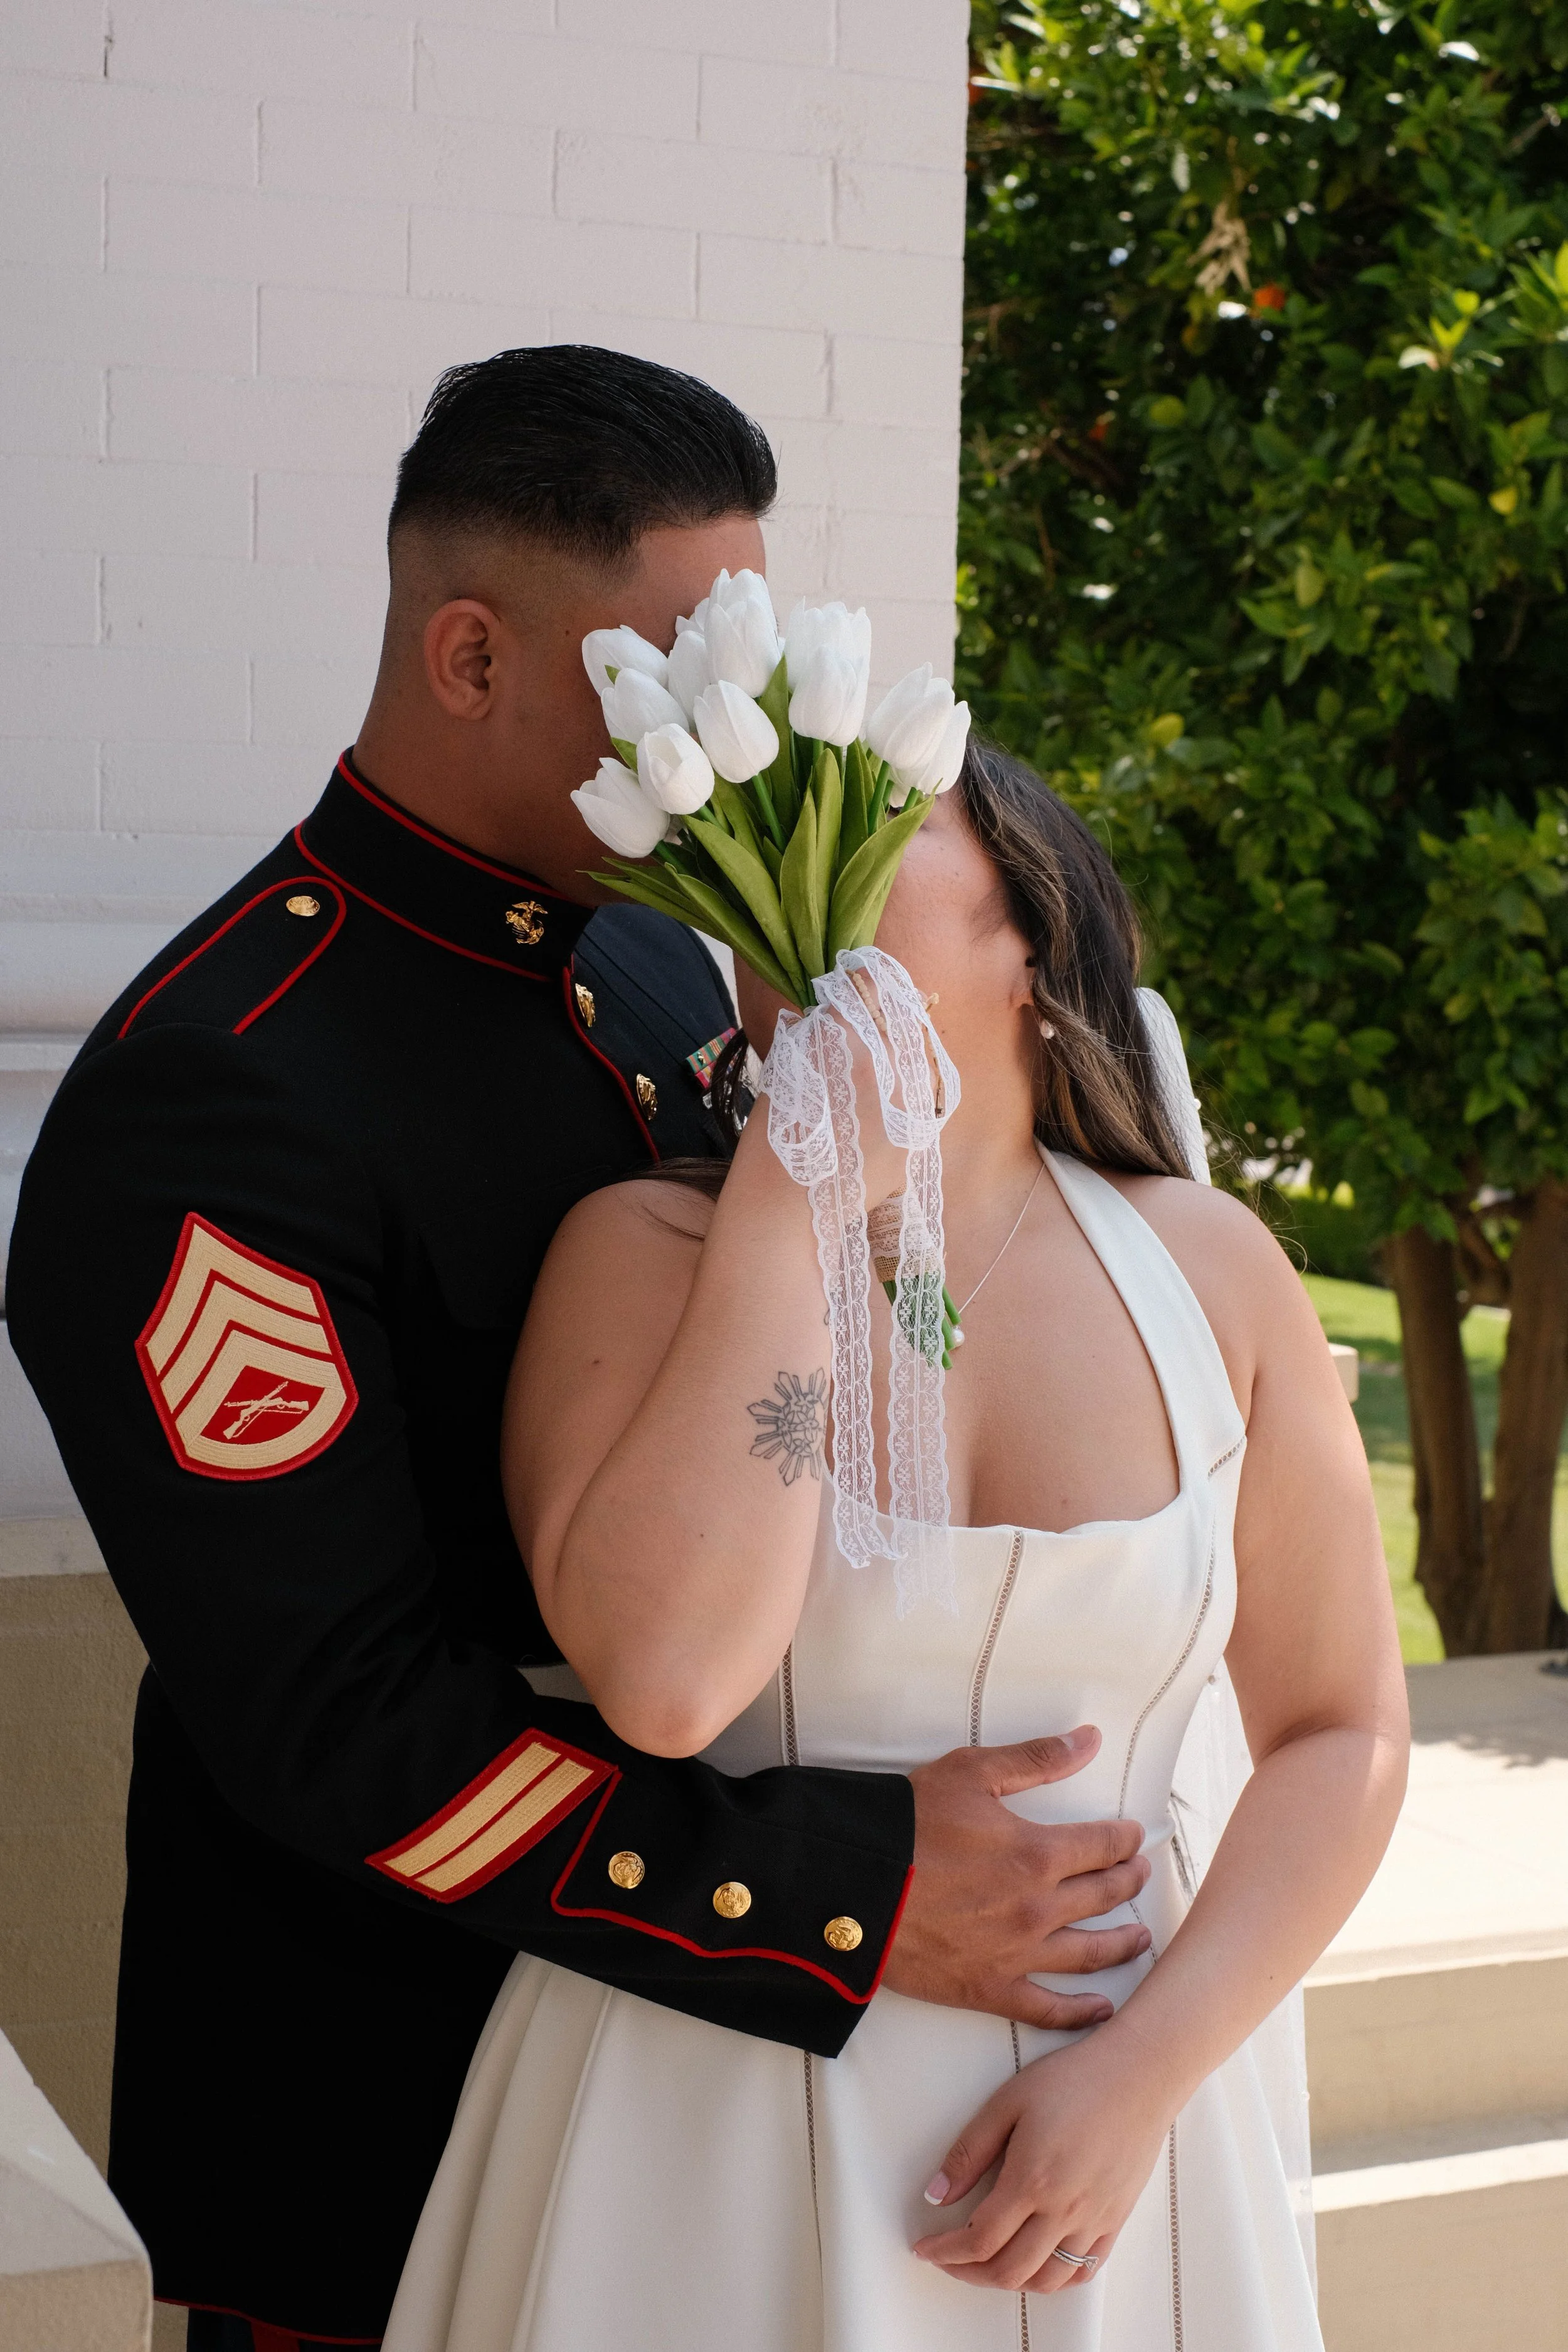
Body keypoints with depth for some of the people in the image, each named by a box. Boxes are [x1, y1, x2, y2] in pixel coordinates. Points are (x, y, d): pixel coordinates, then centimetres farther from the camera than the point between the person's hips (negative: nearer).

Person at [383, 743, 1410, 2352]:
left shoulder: (1206, 1269, -2)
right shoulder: (654, 1249, -8)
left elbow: (1339, 1733, 2)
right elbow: (664, 1675, -24)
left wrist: (1145, 2073, -10)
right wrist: (798, 1195, -20)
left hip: (1084, 2119, 2)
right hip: (706, 2120, -2)